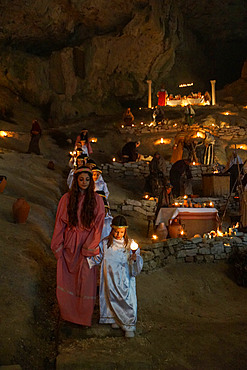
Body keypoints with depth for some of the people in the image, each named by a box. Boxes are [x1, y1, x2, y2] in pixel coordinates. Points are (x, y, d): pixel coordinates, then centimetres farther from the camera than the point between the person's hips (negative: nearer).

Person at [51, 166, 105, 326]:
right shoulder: (67, 198, 1)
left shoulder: (97, 200, -2)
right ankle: (68, 312, 28)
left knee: (86, 279, 1)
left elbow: (98, 224, -3)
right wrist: (58, 246, 0)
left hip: (87, 243, -1)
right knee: (67, 279, 8)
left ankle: (84, 314, 20)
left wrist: (90, 247, -10)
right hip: (69, 245, 1)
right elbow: (60, 223, 3)